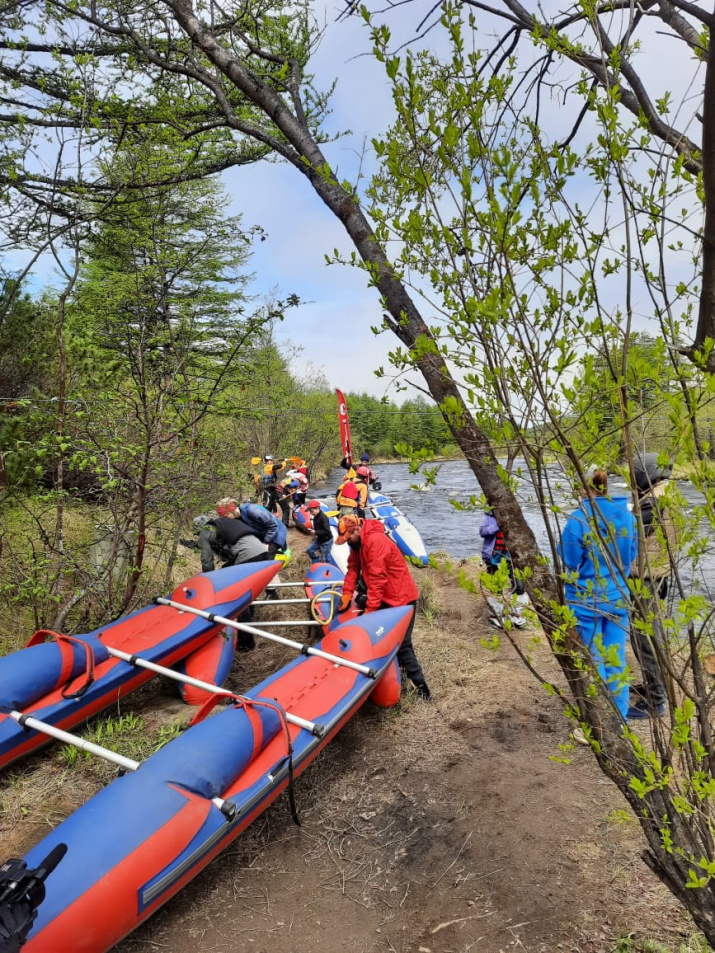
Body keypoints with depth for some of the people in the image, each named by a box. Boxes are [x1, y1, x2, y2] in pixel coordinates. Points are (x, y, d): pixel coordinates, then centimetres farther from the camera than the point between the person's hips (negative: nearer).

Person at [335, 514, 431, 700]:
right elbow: (353, 568, 4)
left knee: (401, 644, -8)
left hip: (401, 598, -10)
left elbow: (377, 578, -27)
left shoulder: (375, 541, -26)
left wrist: (370, 609, -24)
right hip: (385, 597, 10)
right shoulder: (358, 543, 5)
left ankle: (420, 686, 1)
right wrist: (346, 595, -5)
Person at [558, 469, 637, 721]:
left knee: (593, 661, 9)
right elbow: (631, 556, 9)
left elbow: (570, 562, -11)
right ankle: (619, 718, 26)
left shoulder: (579, 519, -18)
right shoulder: (626, 516, -3)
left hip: (587, 601, -4)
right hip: (617, 598, 4)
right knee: (616, 659, 15)